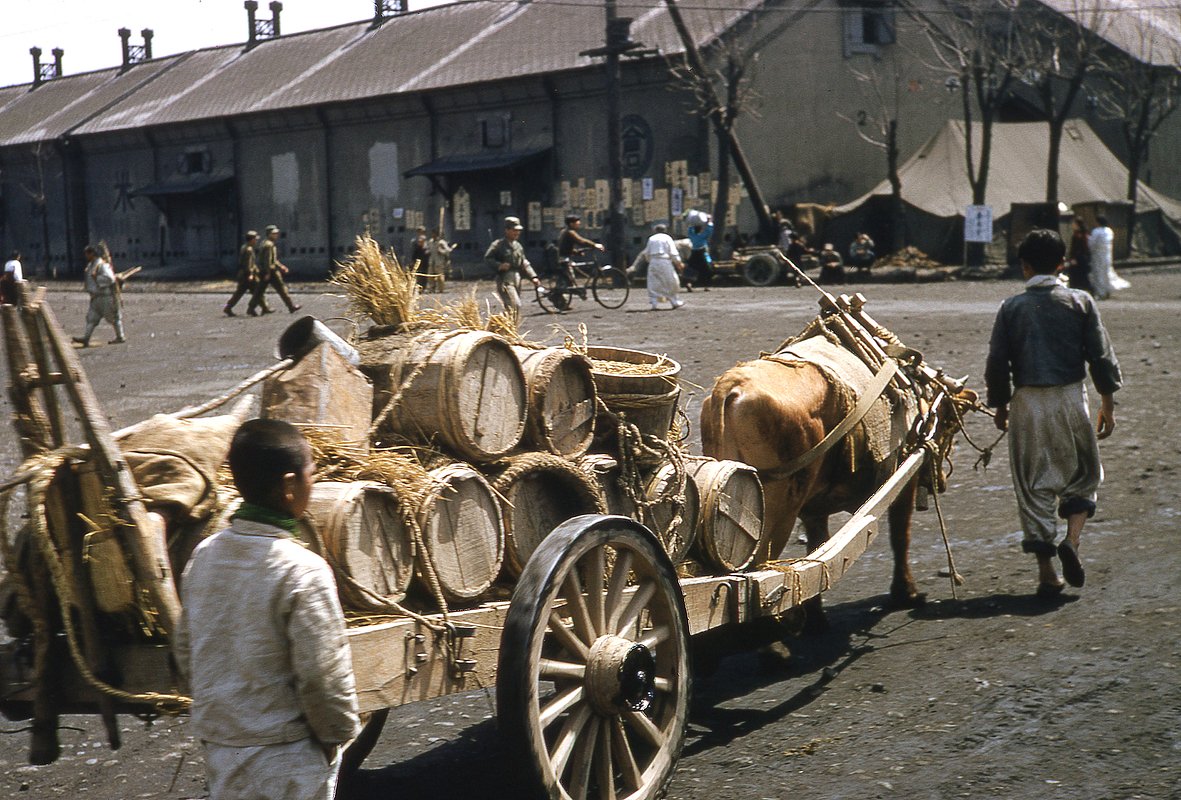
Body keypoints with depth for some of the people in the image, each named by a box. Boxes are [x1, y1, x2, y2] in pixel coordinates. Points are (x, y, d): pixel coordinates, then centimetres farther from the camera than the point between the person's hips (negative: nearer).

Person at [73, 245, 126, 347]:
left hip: (106, 297, -10)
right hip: (96, 297, 10)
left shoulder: (102, 265, -17)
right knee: (91, 317, 4)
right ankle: (86, 338, 2)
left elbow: (110, 278, -27)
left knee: (113, 317, 2)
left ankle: (120, 337, 12)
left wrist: (96, 278, -22)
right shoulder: (91, 265, 14)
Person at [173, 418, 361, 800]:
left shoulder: (204, 555, 0)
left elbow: (185, 650, 9)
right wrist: (338, 732, -2)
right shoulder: (302, 571, -21)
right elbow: (323, 675, -19)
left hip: (217, 744, 6)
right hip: (286, 755, -6)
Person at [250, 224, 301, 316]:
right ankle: (291, 306, 4)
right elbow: (268, 260, -21)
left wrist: (281, 266, 25)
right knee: (281, 288, -2)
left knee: (260, 291, 7)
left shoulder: (264, 243, 19)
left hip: (263, 271, 10)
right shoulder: (269, 245, -14)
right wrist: (268, 273, -24)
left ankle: (251, 308, 4)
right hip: (271, 271, -10)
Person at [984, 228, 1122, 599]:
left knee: (1034, 485, 8)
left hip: (1027, 402, 1)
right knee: (1083, 473, 18)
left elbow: (996, 363, 1)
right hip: (1070, 398, 0)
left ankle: (1046, 572, 8)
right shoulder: (1080, 302, -1)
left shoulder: (1011, 308, 0)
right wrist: (1108, 405, 7)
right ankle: (1071, 540, -5)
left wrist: (1000, 405, 14)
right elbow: (1101, 355, -1)